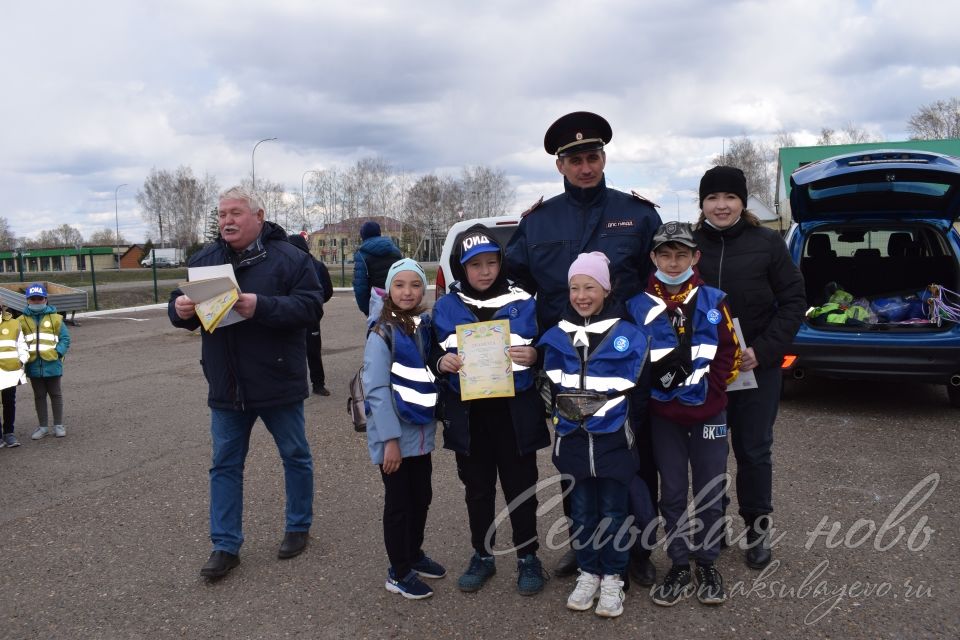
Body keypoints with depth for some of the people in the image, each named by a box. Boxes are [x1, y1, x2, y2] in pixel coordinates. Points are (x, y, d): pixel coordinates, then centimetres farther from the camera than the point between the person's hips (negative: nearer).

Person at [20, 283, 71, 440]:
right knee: (39, 396, 12)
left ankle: (58, 425, 18)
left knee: (56, 394, 7)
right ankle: (43, 427, 21)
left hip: (52, 364, -2)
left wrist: (58, 353, -14)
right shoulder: (22, 320, 2)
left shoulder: (55, 318, -2)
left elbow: (65, 338, -2)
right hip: (33, 366, 2)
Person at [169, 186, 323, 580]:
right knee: (225, 465, 9)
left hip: (278, 383, -3)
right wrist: (180, 308, -16)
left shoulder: (289, 258, -10)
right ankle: (225, 546, 20)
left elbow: (311, 307, -19)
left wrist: (262, 307, -31)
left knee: (295, 457, 12)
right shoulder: (203, 260, 5)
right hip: (226, 386, 4)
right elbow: (183, 306, 8)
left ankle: (299, 527, 33)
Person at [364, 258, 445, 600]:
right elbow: (377, 389, -17)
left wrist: (434, 421, 0)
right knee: (399, 502, 5)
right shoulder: (382, 334, -14)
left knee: (422, 497, 17)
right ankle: (399, 572, 20)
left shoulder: (426, 326, 4)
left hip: (422, 431, 6)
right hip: (395, 434, -6)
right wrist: (390, 439, -20)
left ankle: (414, 554, 38)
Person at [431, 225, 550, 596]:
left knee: (520, 488, 9)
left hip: (515, 414, -1)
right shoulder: (445, 308, 3)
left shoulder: (523, 302, 0)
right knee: (477, 490, 15)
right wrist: (441, 363, -15)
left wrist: (534, 355, -17)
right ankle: (482, 555, 31)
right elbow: (433, 356, 7)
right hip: (468, 416, 2)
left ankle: (527, 557, 26)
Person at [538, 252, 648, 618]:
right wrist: (567, 414, -8)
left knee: (613, 512, 6)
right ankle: (588, 573, 27)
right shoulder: (557, 337, 5)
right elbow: (553, 388, 7)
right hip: (573, 440, 3)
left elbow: (637, 387, -3)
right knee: (582, 511, 12)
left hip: (614, 439, -2)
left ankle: (613, 579, 20)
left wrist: (596, 409, -7)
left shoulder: (628, 336, -4)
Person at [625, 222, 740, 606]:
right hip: (663, 415, 0)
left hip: (708, 412, 0)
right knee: (672, 493, 8)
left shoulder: (712, 301, 0)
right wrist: (652, 378, -7)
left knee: (709, 491, 8)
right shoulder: (637, 305, -1)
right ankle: (679, 567, 21)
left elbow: (730, 352, 1)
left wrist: (709, 388, -8)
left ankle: (708, 565, 24)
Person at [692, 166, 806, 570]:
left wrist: (763, 350, -13)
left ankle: (758, 528, 26)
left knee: (753, 451, 8)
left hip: (757, 369, -1)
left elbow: (793, 301, -3)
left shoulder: (768, 243, -4)